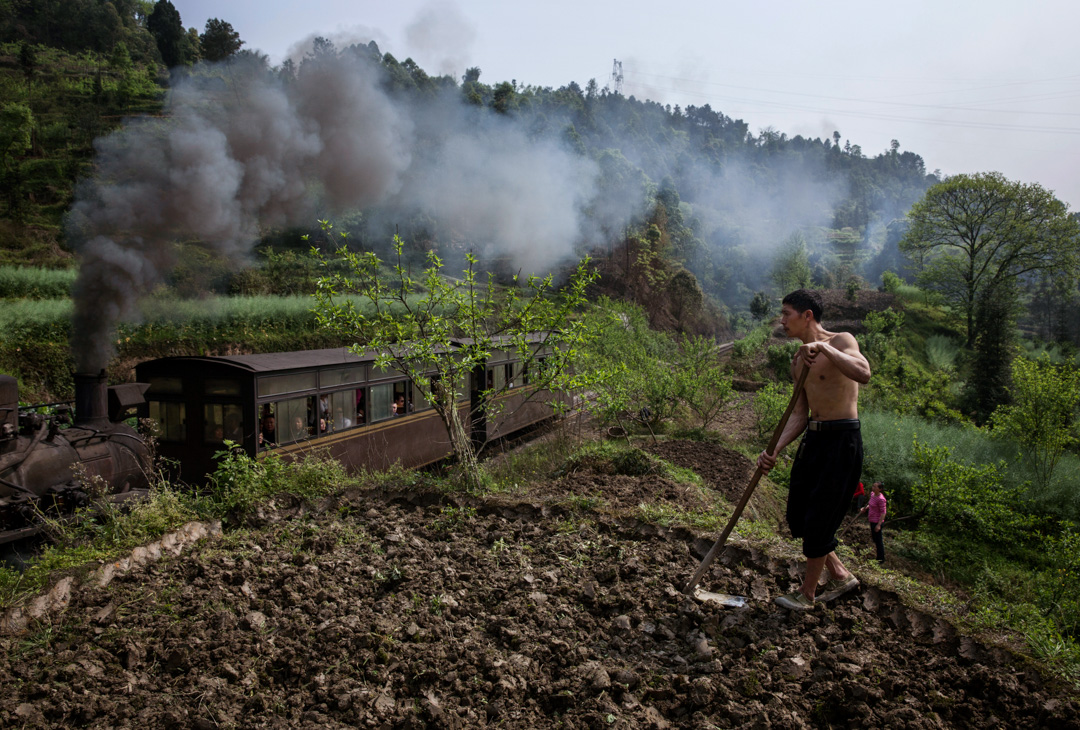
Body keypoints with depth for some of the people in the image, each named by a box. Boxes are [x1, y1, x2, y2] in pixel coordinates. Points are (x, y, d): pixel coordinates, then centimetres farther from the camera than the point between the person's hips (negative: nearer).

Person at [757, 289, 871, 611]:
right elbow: (799, 414, 10)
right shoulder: (798, 361, 12)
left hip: (841, 441, -8)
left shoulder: (841, 341, -10)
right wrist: (774, 450, -3)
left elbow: (863, 374, -32)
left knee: (818, 519, -1)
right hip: (812, 440, 8)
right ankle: (840, 575, 33)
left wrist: (822, 347, -38)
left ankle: (807, 593, 18)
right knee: (798, 517, 12)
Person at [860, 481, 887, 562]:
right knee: (874, 537, 21)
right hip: (872, 521, 9)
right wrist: (865, 508, 7)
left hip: (877, 522, -9)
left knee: (878, 540, 3)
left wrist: (879, 524, -23)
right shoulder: (872, 494, 3)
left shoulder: (881, 499, -23)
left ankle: (881, 559, 15)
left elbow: (883, 512, -21)